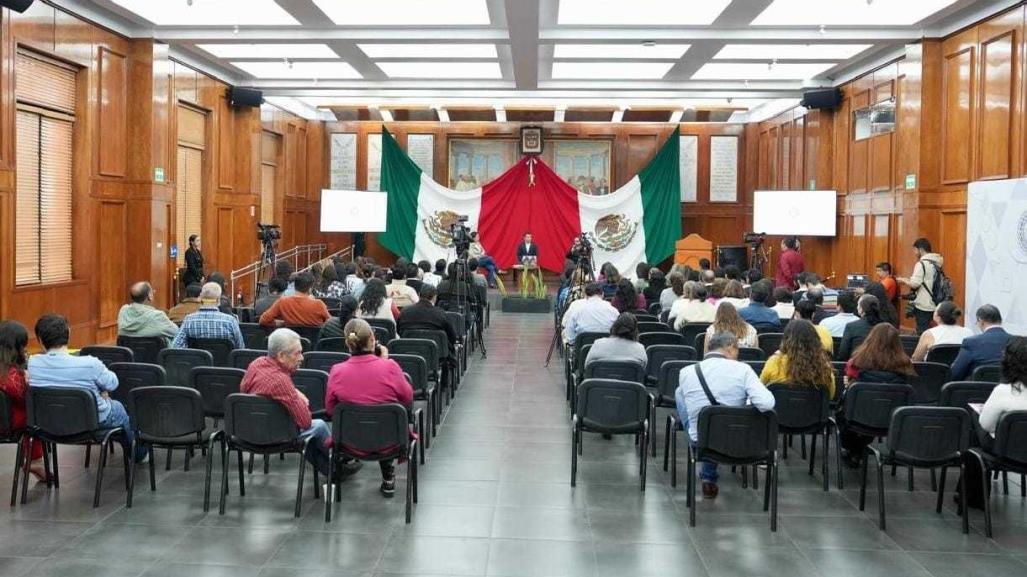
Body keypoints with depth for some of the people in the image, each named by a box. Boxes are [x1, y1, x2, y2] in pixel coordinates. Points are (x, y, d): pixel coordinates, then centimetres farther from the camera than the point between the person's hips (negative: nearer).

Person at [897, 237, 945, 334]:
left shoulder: (922, 264, -14)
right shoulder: (937, 263, 11)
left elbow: (914, 284, -19)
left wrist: (903, 280, -1)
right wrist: (909, 279, 18)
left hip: (923, 306, -8)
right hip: (933, 305, 8)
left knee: (922, 333, -3)